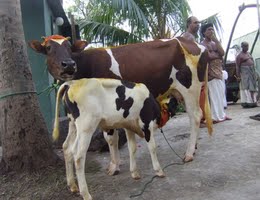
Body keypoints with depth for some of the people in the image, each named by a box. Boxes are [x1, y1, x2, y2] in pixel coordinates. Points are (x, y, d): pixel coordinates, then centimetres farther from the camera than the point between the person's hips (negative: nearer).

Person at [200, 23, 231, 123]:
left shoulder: (214, 43, 20)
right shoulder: (203, 44, -3)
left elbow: (222, 52, 3)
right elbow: (209, 56, -18)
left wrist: (216, 40, -2)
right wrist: (219, 55, -2)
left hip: (219, 70, 8)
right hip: (211, 72, -8)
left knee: (220, 93, 8)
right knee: (214, 94, -11)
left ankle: (220, 114, 15)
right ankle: (215, 116, -8)